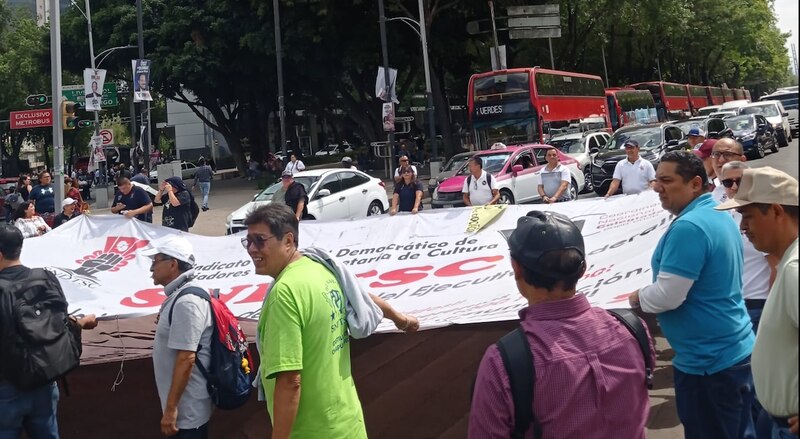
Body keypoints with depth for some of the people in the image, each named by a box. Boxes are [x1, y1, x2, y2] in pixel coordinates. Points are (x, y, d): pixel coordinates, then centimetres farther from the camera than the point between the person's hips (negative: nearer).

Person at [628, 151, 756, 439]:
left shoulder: (688, 226, -23)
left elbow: (667, 296, -24)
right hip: (737, 349, 9)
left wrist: (637, 298, -4)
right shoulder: (720, 216, 9)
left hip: (707, 360, -9)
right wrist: (647, 297, 17)